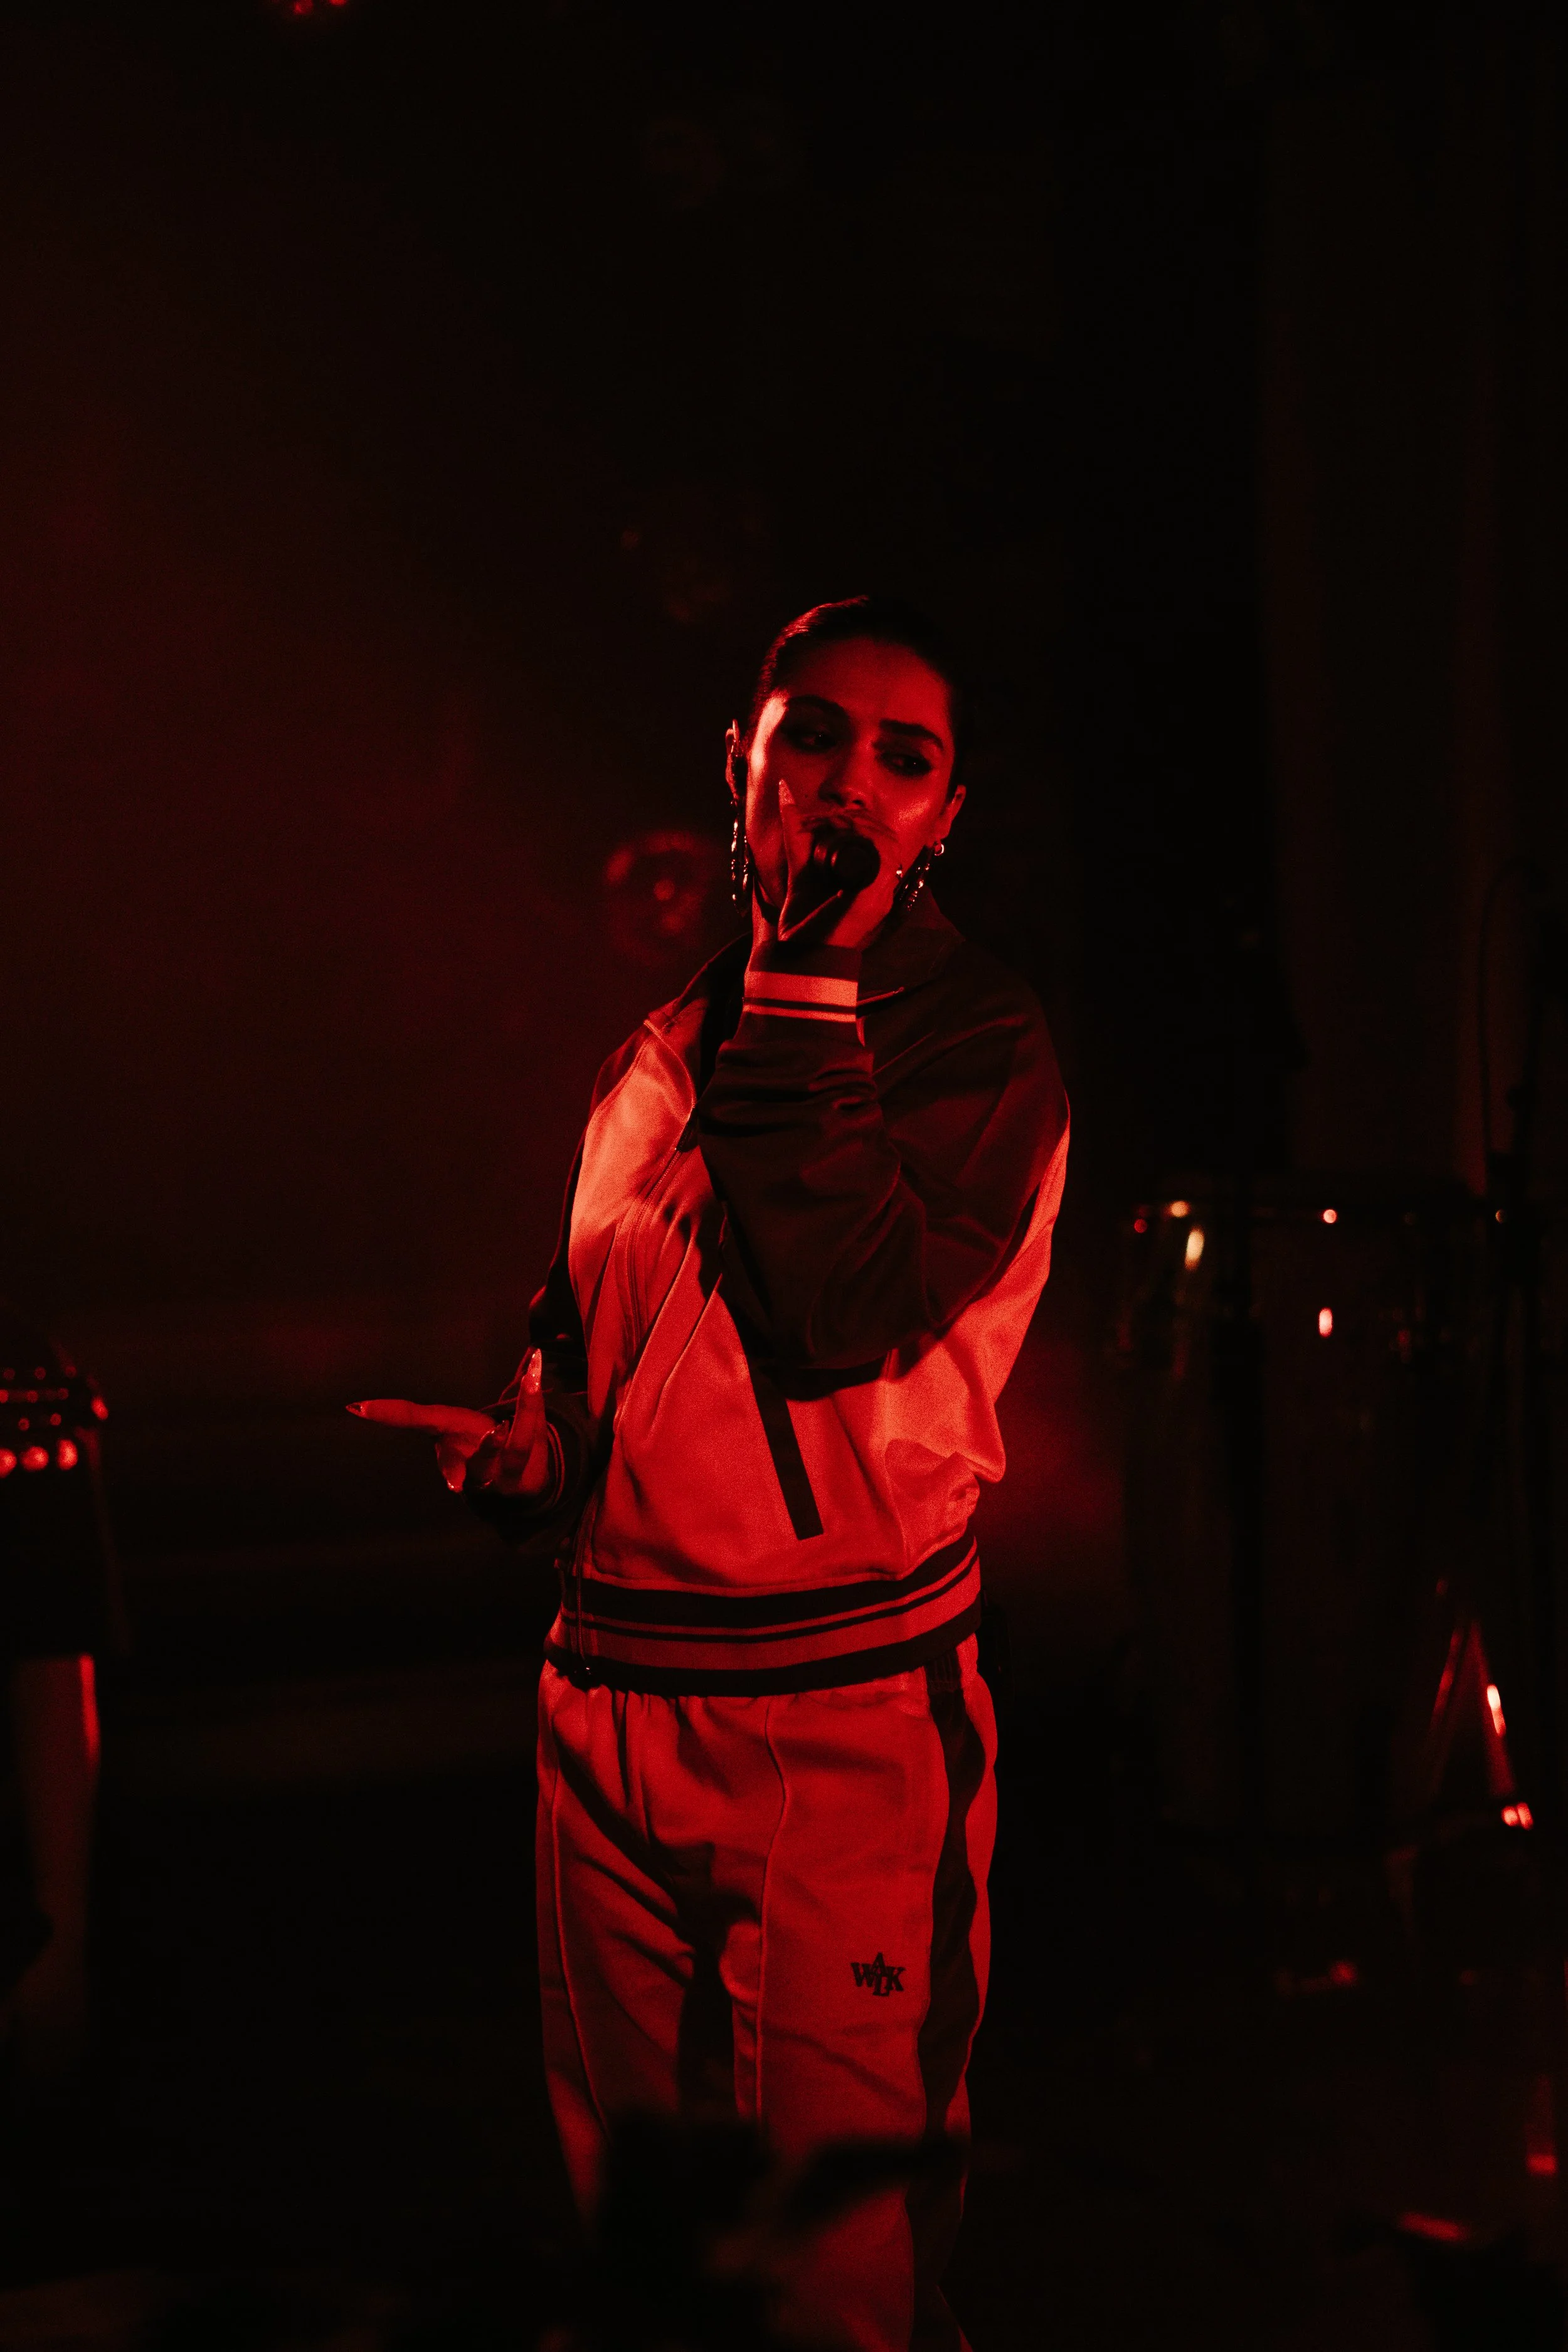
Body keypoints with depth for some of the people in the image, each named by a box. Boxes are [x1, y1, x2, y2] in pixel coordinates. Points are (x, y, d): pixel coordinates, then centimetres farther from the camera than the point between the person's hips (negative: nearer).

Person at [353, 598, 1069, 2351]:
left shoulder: (979, 1037, -5)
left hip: (850, 1723, -6)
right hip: (609, 1700, 6)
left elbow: (845, 1303, -22)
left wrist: (803, 978, -17)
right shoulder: (659, 1056, 14)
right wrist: (532, 1438, 4)